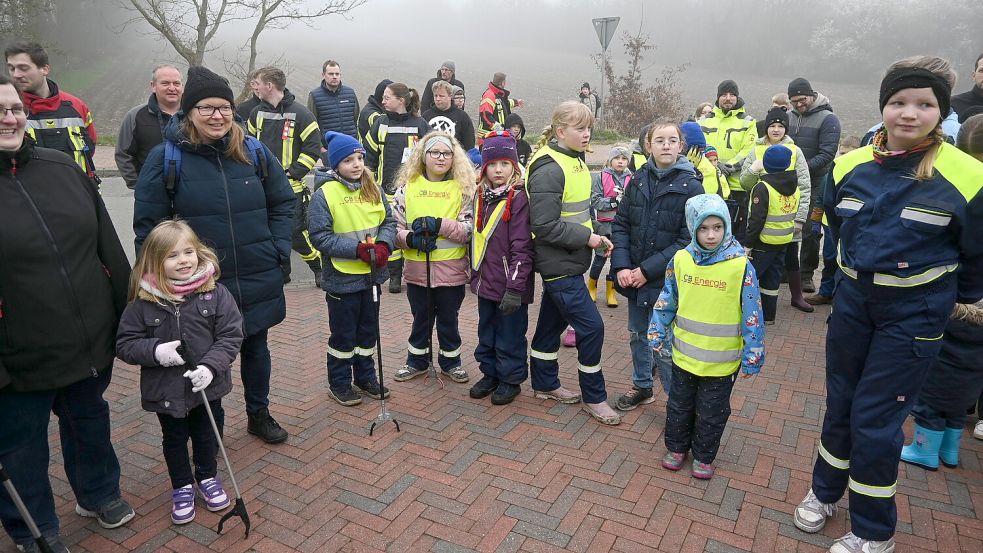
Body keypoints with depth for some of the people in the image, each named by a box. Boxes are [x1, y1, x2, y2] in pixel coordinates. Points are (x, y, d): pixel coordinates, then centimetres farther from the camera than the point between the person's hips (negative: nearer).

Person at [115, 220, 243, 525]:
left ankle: (207, 478, 44)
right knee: (174, 439, 19)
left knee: (206, 434, 20)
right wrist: (155, 351, -22)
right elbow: (125, 343, -5)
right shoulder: (143, 301, -12)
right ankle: (182, 487, 40)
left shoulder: (215, 293, -13)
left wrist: (211, 366, -23)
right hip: (165, 389, 0)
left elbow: (230, 336, -11)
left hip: (206, 385, 0)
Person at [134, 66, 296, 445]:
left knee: (256, 348, 19)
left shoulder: (254, 152, 0)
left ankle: (259, 414, 41)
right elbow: (148, 223, -4)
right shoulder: (166, 158, -8)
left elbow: (282, 204, 10)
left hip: (259, 279, 3)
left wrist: (280, 250, 0)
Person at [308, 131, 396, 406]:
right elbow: (320, 236, -15)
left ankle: (366, 378, 35)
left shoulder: (373, 188, 3)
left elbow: (389, 221, 7)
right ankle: (339, 383, 26)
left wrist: (383, 244, -14)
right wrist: (358, 249, -22)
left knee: (368, 331, 18)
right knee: (343, 334, 9)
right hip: (341, 277, -5)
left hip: (372, 275, 5)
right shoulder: (324, 193, -12)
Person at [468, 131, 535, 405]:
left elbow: (522, 248, -18)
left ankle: (511, 379, 25)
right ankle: (490, 373, 36)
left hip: (510, 284, -7)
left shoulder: (518, 198, -15)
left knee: (510, 335, 7)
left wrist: (515, 288, -21)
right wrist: (475, 273, 15)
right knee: (486, 332, 19)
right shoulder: (481, 195, 8)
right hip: (485, 280, 7)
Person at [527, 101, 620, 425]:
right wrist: (586, 238, -18)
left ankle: (545, 384, 33)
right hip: (559, 264, -9)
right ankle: (594, 397, 11)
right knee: (591, 326, -5)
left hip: (567, 261, 9)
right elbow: (544, 226, -24)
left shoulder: (575, 161, 10)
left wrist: (596, 236, 6)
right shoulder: (548, 170, -20)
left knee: (553, 321, 18)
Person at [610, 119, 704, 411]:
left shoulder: (690, 186, -10)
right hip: (633, 277, 5)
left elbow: (687, 241, -14)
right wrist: (621, 267, -10)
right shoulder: (638, 180, 3)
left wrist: (647, 270, -17)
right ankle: (642, 386, 39)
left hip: (667, 281, -5)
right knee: (638, 335, 19)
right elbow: (620, 224, 3)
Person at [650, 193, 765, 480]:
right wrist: (657, 337, 5)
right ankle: (676, 447, 41)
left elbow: (752, 316, -11)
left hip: (721, 362, -2)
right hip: (684, 356, 3)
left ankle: (704, 456, 36)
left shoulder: (740, 266, -16)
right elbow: (666, 303, 4)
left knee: (711, 413, 15)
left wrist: (752, 359, -8)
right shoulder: (680, 260, -7)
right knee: (679, 405, 20)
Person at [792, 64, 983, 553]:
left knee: (875, 417, 0)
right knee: (840, 403, 15)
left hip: (914, 313, -4)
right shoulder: (850, 166, -4)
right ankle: (825, 491, 37)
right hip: (853, 299, 4)